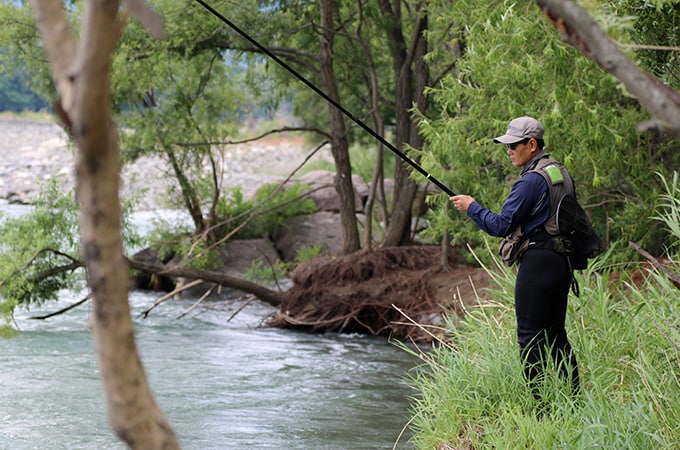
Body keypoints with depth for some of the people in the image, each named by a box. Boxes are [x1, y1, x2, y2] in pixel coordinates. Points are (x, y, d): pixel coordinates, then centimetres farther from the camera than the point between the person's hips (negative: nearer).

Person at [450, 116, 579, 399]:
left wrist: (471, 207, -2)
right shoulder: (560, 173, 14)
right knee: (555, 333, 14)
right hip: (562, 262, 10)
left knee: (530, 336, -5)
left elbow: (501, 226, -15)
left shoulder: (532, 181, -15)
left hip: (538, 262, -10)